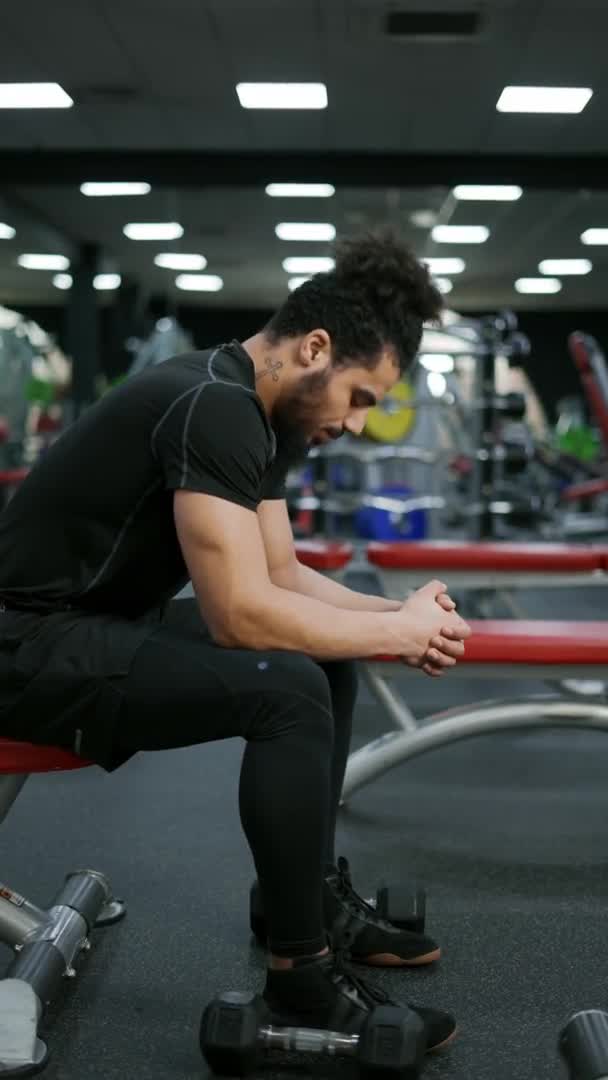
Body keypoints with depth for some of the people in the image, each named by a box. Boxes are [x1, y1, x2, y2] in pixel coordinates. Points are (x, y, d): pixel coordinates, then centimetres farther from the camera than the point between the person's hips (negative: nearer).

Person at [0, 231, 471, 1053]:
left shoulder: (263, 413, 7)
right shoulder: (215, 409, -25)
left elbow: (282, 574, 14)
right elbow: (241, 613, -30)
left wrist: (394, 613, -1)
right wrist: (398, 633, -18)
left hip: (108, 619, 11)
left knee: (327, 657, 13)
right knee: (288, 691, -26)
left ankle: (316, 892, 20)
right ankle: (301, 977, -12)